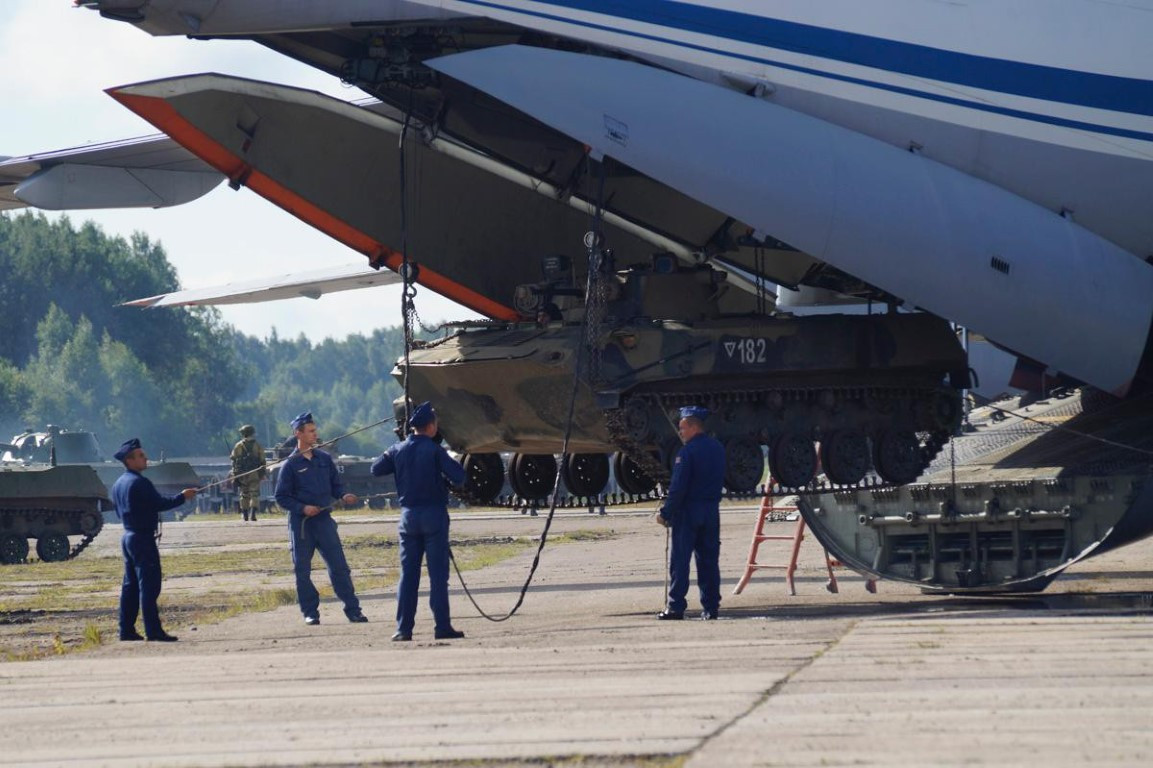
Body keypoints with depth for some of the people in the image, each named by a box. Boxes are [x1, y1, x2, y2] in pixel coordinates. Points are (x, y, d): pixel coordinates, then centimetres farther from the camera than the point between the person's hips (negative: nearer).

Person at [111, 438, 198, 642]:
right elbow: (160, 503, -18)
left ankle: (127, 630, 14)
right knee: (149, 585, -8)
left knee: (130, 585, 12)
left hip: (128, 537, 10)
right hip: (143, 539, -10)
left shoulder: (118, 484, 13)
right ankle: (153, 631, -10)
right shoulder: (139, 483, -16)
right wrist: (182, 497, -6)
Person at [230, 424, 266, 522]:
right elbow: (262, 462, 3)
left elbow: (234, 463, 1)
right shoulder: (258, 446, 2)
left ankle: (245, 515, 14)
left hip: (241, 475, 1)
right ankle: (253, 513, -15)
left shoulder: (237, 447, 3)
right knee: (255, 495, 0)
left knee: (244, 495, 11)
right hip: (254, 475, -1)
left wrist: (234, 477, 4)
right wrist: (263, 473, 12)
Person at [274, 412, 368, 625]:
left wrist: (344, 496, -6)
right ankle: (310, 612, 13)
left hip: (324, 519, 2)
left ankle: (352, 609, 1)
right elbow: (281, 497, -3)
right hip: (300, 523, -2)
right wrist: (302, 508, -16)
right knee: (302, 571, 3)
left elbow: (336, 484, 16)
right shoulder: (291, 465, -3)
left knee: (339, 566, -3)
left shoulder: (325, 459, 9)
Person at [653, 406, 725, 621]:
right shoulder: (718, 449, 10)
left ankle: (676, 607, -4)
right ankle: (711, 607, 8)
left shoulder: (687, 451, -14)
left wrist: (666, 513, -11)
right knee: (709, 560, 9)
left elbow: (678, 487, -17)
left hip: (688, 509, -7)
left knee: (679, 560, -2)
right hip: (712, 510, 7)